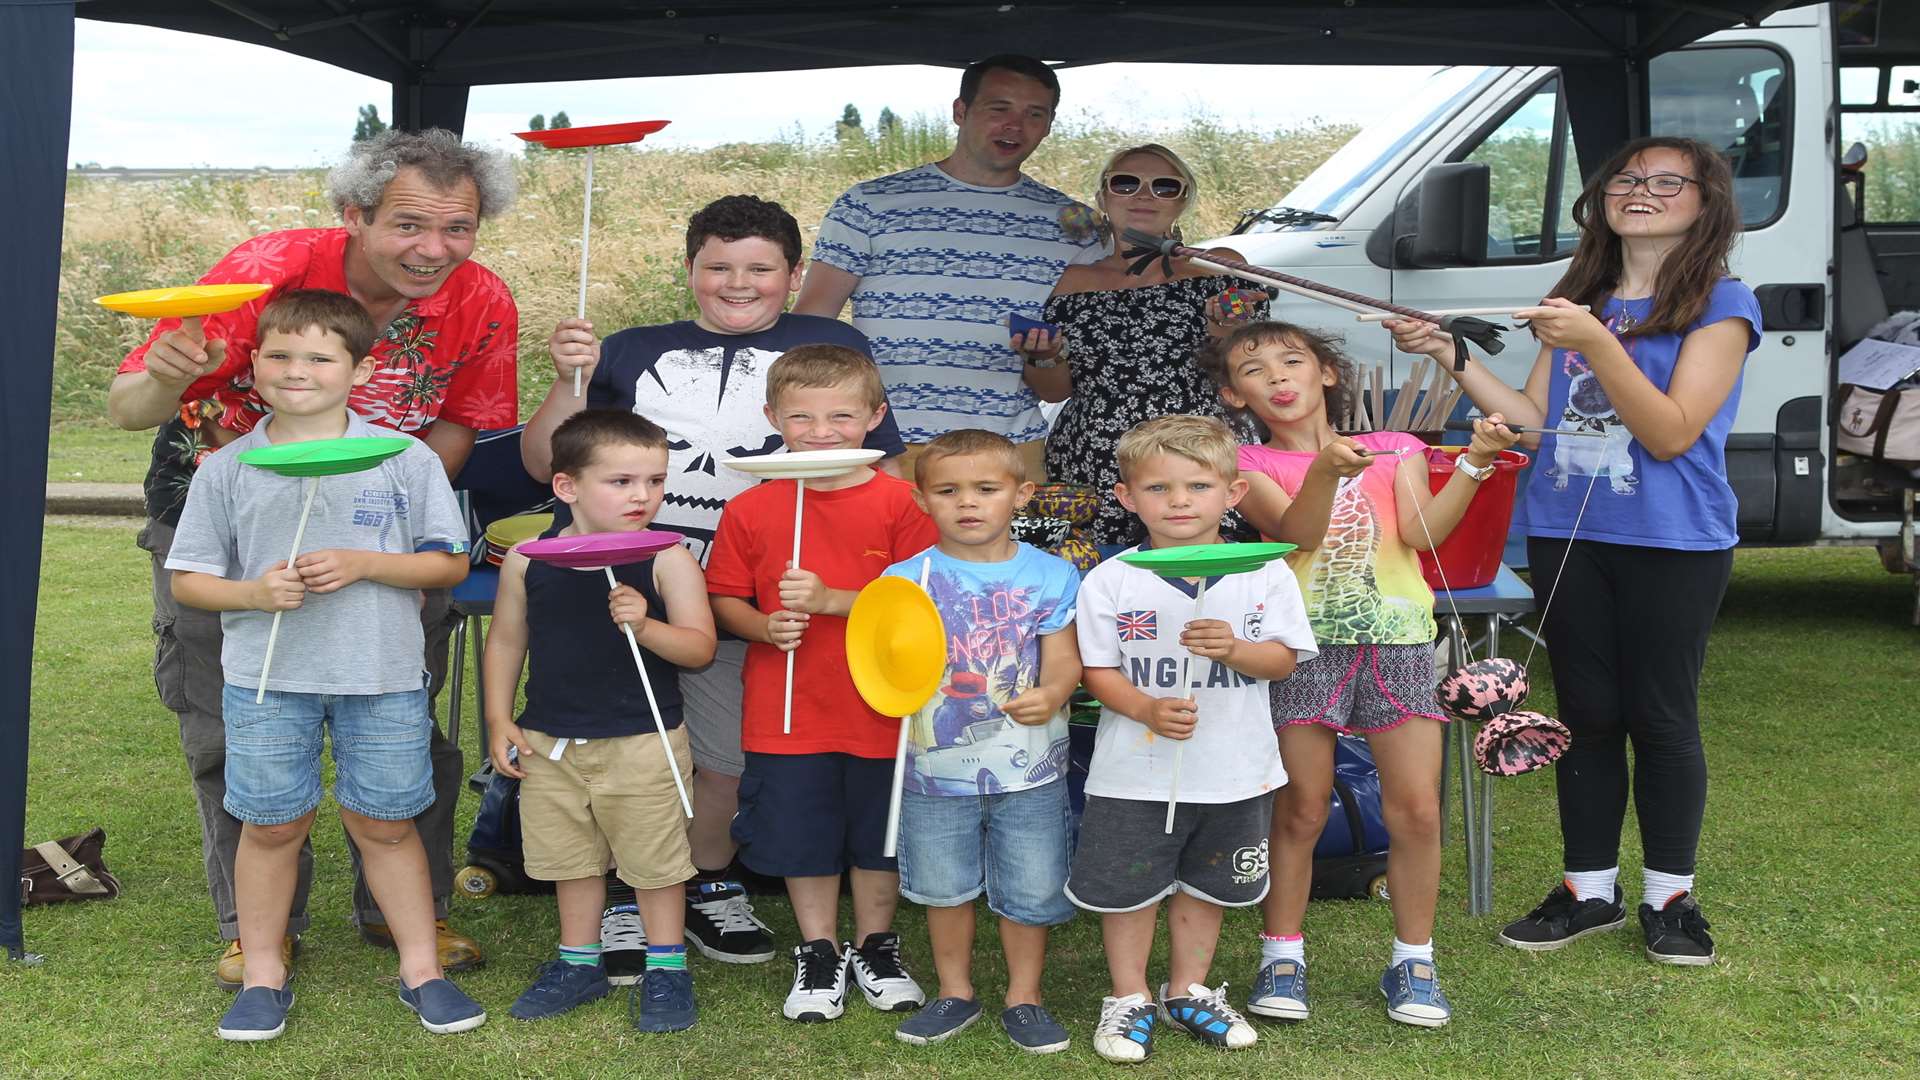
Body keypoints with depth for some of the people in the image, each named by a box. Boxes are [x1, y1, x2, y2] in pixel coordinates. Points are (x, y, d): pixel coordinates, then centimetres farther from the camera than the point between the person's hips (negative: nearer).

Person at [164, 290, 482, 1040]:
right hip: (266, 677, 1)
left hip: (383, 675, -1)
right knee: (271, 824, 8)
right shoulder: (227, 470, 1)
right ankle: (263, 973, 24)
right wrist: (256, 593, -15)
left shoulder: (406, 461, -2)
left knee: (384, 823, 8)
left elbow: (450, 564, -1)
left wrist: (363, 564, -15)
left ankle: (421, 967, 21)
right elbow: (188, 579, 4)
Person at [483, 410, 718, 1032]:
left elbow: (700, 648, -13)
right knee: (570, 858, 17)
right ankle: (579, 962, 35)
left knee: (653, 858, 7)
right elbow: (506, 641, 8)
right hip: (549, 741, 3)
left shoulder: (667, 561, -11)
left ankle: (666, 969, 24)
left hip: (643, 742, -3)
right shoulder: (528, 560, -3)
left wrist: (645, 626, -30)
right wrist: (499, 720, 5)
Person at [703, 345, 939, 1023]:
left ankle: (875, 948, 36)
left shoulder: (899, 503, -8)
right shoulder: (749, 509, -3)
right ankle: (818, 954, 32)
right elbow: (723, 600, 3)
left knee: (878, 837, 15)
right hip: (786, 713, 1)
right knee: (802, 839, 12)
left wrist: (831, 600, -22)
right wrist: (766, 626, -18)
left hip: (879, 708, -1)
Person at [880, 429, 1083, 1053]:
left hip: (1028, 767, 0)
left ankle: (1024, 997, 28)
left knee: (1029, 890, 8)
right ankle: (955, 993, 34)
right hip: (937, 765, 1)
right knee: (943, 886, 14)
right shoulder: (907, 579, -3)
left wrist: (1050, 696, -28)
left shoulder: (1050, 576, -3)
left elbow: (1063, 659, -7)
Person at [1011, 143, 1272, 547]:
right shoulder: (1074, 282, 12)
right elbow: (1055, 391, 14)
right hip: (1090, 477, 1)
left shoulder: (1219, 268, 9)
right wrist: (1043, 358, -6)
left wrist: (1225, 335, -14)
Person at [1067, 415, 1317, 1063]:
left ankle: (1188, 991, 36)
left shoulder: (1264, 574, -5)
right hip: (1134, 771, -1)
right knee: (1126, 887, 7)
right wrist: (1147, 709, -22)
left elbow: (1285, 659, -3)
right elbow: (1098, 670, -5)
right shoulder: (1110, 582, -7)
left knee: (1206, 886, 17)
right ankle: (1129, 999, 26)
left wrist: (1233, 649, -23)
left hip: (1234, 768, 2)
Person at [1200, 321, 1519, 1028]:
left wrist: (1475, 462, -15)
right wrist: (1325, 472, -29)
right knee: (1301, 810, 2)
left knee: (1417, 809, -1)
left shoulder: (1393, 451, 12)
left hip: (1396, 636, 1)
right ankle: (1282, 957, 18)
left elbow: (1422, 531, -4)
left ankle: (1413, 962, 15)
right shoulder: (1249, 465, 6)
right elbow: (1296, 532, -11)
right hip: (1304, 644, -1)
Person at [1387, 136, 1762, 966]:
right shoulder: (1578, 300, 11)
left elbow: (1672, 433, -14)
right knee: (1587, 716, 10)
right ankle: (1590, 891, 21)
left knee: (1661, 719, 3)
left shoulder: (1721, 305, -5)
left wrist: (1595, 344, -24)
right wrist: (1452, 359, -3)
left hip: (1673, 545, -4)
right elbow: (1535, 423, 8)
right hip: (1567, 536, 5)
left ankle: (1669, 897, 18)